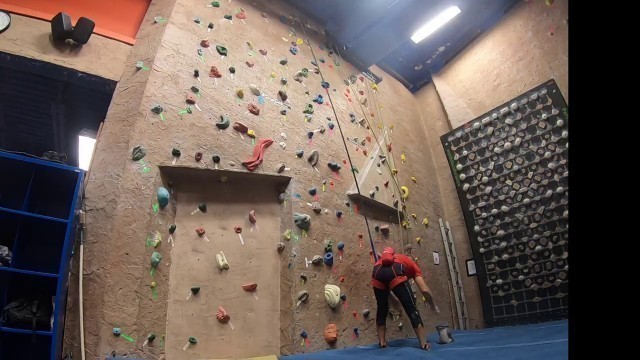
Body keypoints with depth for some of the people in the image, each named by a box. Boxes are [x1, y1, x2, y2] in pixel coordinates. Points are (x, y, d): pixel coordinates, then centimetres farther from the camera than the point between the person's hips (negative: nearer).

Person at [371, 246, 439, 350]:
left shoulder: (387, 258, 47)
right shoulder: (412, 264, 34)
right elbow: (425, 290, 25)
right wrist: (433, 305, 39)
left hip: (378, 272, 4)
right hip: (395, 272, -4)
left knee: (382, 309, 22)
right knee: (411, 308, 10)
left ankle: (382, 343, 24)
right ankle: (424, 344, 10)